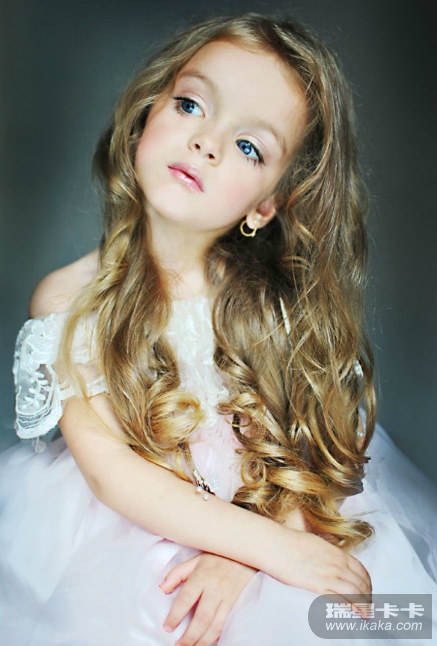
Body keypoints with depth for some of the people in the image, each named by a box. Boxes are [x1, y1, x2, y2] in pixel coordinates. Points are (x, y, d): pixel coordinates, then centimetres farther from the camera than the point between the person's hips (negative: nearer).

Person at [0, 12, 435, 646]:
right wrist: (272, 546, -22)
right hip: (126, 531, -1)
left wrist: (241, 557, -23)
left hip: (284, 525, 2)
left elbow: (316, 443, -7)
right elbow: (110, 469, -15)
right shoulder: (69, 299, -11)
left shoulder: (279, 299, -8)